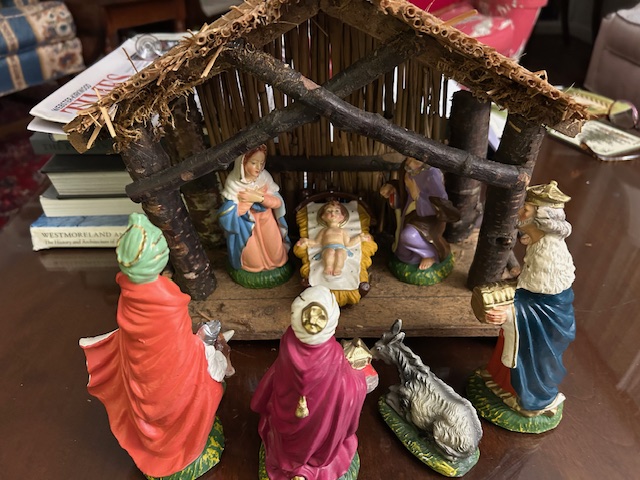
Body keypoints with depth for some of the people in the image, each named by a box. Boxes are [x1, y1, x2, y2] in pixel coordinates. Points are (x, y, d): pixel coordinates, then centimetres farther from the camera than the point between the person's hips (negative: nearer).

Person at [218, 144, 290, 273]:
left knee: (275, 256, 14)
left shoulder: (265, 177, -14)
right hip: (246, 226, -3)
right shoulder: (233, 183, -22)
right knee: (254, 261, 8)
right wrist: (253, 197, -25)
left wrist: (259, 198, -31)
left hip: (266, 222, 3)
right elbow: (231, 213, -26)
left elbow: (278, 202, -14)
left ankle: (275, 263, 46)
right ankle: (255, 267, 40)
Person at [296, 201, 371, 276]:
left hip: (341, 248, 0)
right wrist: (307, 241, 11)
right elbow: (316, 242, 26)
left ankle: (337, 268, -40)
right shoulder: (324, 230, 32)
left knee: (340, 252, -37)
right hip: (327, 249, 0)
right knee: (330, 251, -38)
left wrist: (360, 237, 20)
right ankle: (328, 267, -37)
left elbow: (348, 243, 22)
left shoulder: (342, 230, 32)